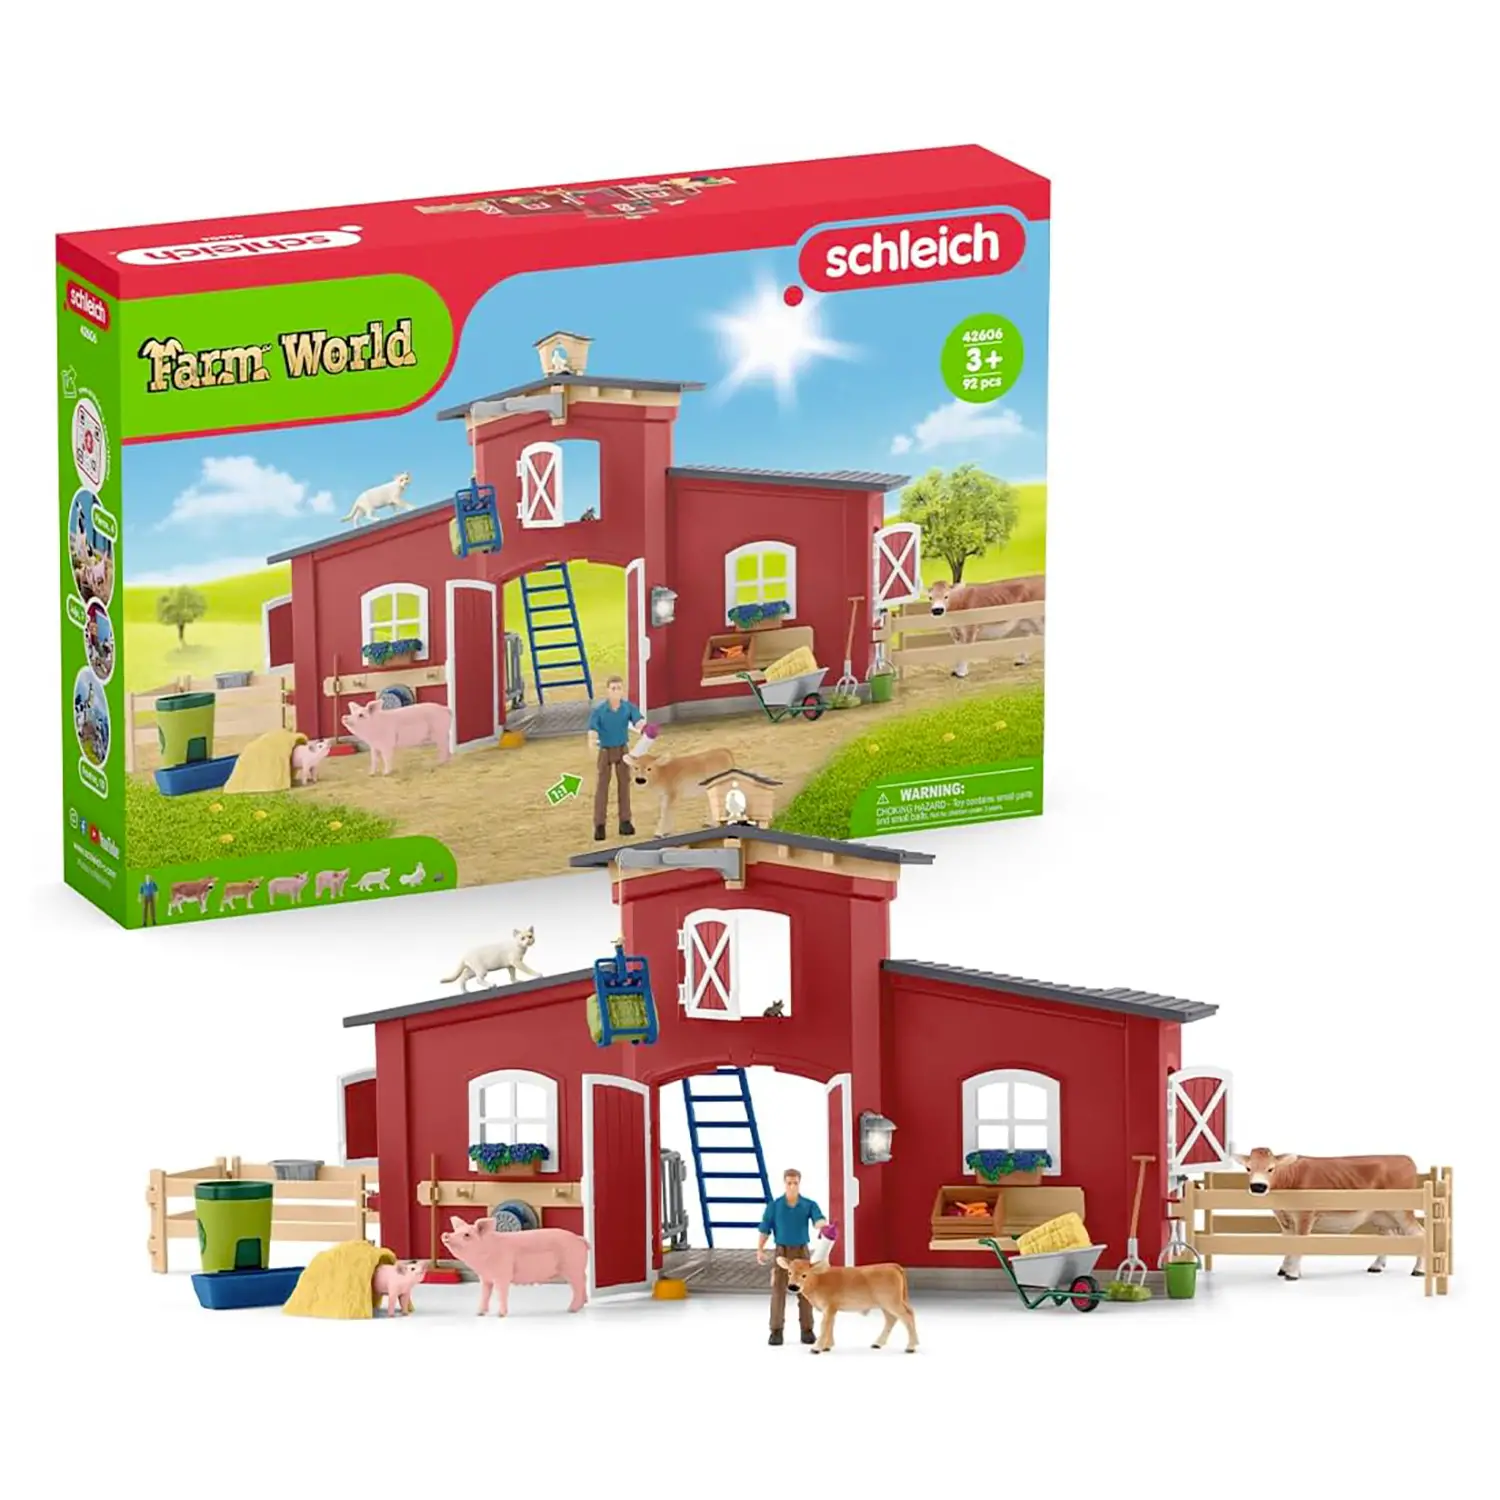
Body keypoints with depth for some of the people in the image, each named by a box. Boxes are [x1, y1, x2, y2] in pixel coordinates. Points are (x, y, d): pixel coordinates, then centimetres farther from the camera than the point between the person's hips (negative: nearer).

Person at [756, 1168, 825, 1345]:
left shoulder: (809, 1205, -3)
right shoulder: (774, 1206, -2)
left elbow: (818, 1220, -20)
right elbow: (765, 1230, -1)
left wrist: (823, 1227, -44)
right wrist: (759, 1250, -12)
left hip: (802, 1252, 0)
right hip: (782, 1252, 0)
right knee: (778, 1291, -1)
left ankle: (807, 1330, 10)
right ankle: (776, 1330, 4)